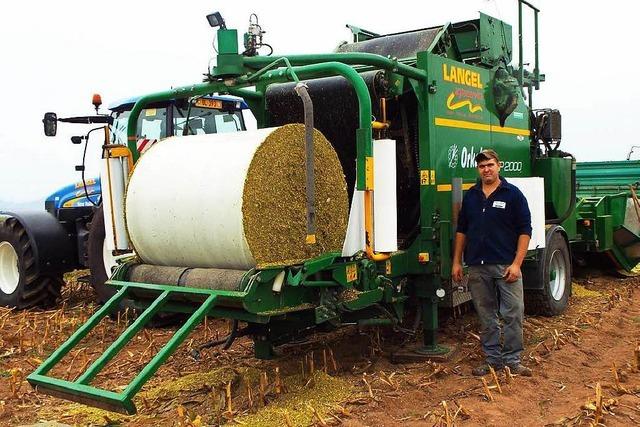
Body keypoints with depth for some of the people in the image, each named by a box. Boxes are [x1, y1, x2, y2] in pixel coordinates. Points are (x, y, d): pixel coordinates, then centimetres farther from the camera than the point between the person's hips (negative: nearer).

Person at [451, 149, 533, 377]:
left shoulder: (513, 194, -2)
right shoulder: (471, 195, 11)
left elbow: (525, 230, -4)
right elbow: (461, 230, 16)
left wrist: (516, 264, -12)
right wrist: (457, 262, 10)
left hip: (506, 266, -4)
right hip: (477, 266, 4)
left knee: (513, 315, -2)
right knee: (486, 316, 10)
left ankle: (512, 359, 10)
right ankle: (492, 358, 20)